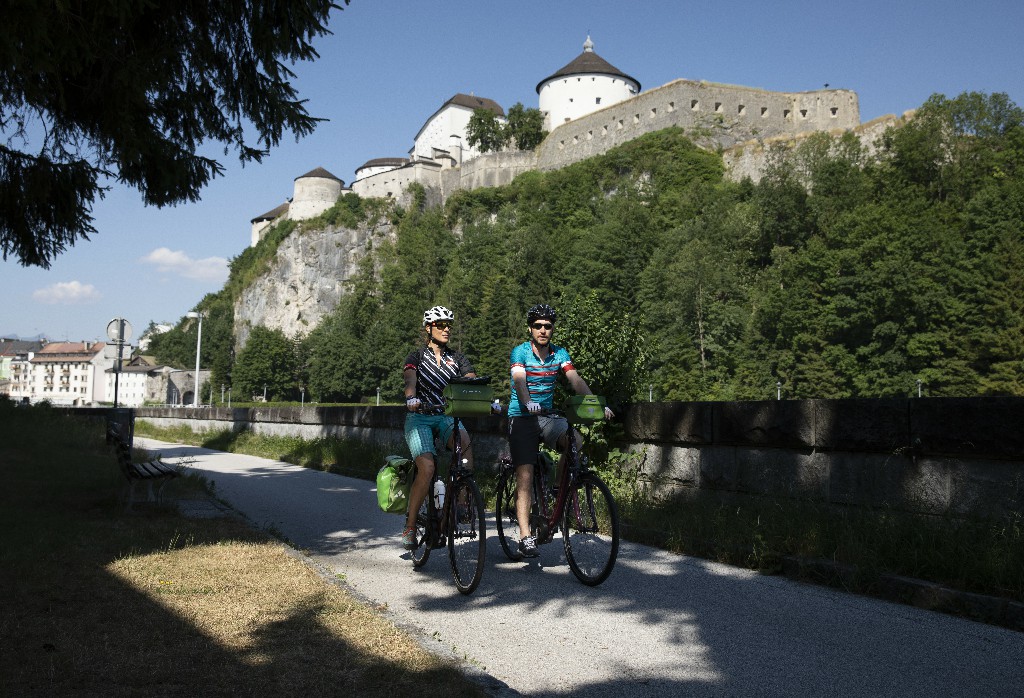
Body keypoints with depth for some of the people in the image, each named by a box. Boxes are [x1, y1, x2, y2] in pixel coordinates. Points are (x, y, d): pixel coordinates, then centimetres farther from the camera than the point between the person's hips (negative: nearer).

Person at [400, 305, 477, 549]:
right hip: (420, 418, -2)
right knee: (427, 467, -24)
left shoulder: (457, 359, 10)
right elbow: (410, 380, -18)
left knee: (465, 442, -33)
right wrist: (411, 398, -41)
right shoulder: (417, 357, 1)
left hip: (447, 416, 3)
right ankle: (410, 525, -7)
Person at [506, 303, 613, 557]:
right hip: (522, 417, -4)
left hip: (547, 416, 4)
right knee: (525, 475, -12)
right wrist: (528, 403, -47)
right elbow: (519, 381, -26)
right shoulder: (520, 352, -10)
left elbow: (576, 380, -9)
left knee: (575, 441, -26)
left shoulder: (560, 354, 2)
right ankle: (526, 537, -10)